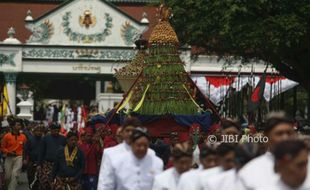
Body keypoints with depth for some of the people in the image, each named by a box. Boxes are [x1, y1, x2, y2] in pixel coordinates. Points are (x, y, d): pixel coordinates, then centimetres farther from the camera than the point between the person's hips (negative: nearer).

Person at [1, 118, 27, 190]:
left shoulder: (23, 137, 1)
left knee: (15, 174, -17)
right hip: (9, 157, 1)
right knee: (8, 176, 7)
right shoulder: (7, 136, -3)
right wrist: (8, 152, -13)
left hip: (18, 157, 0)